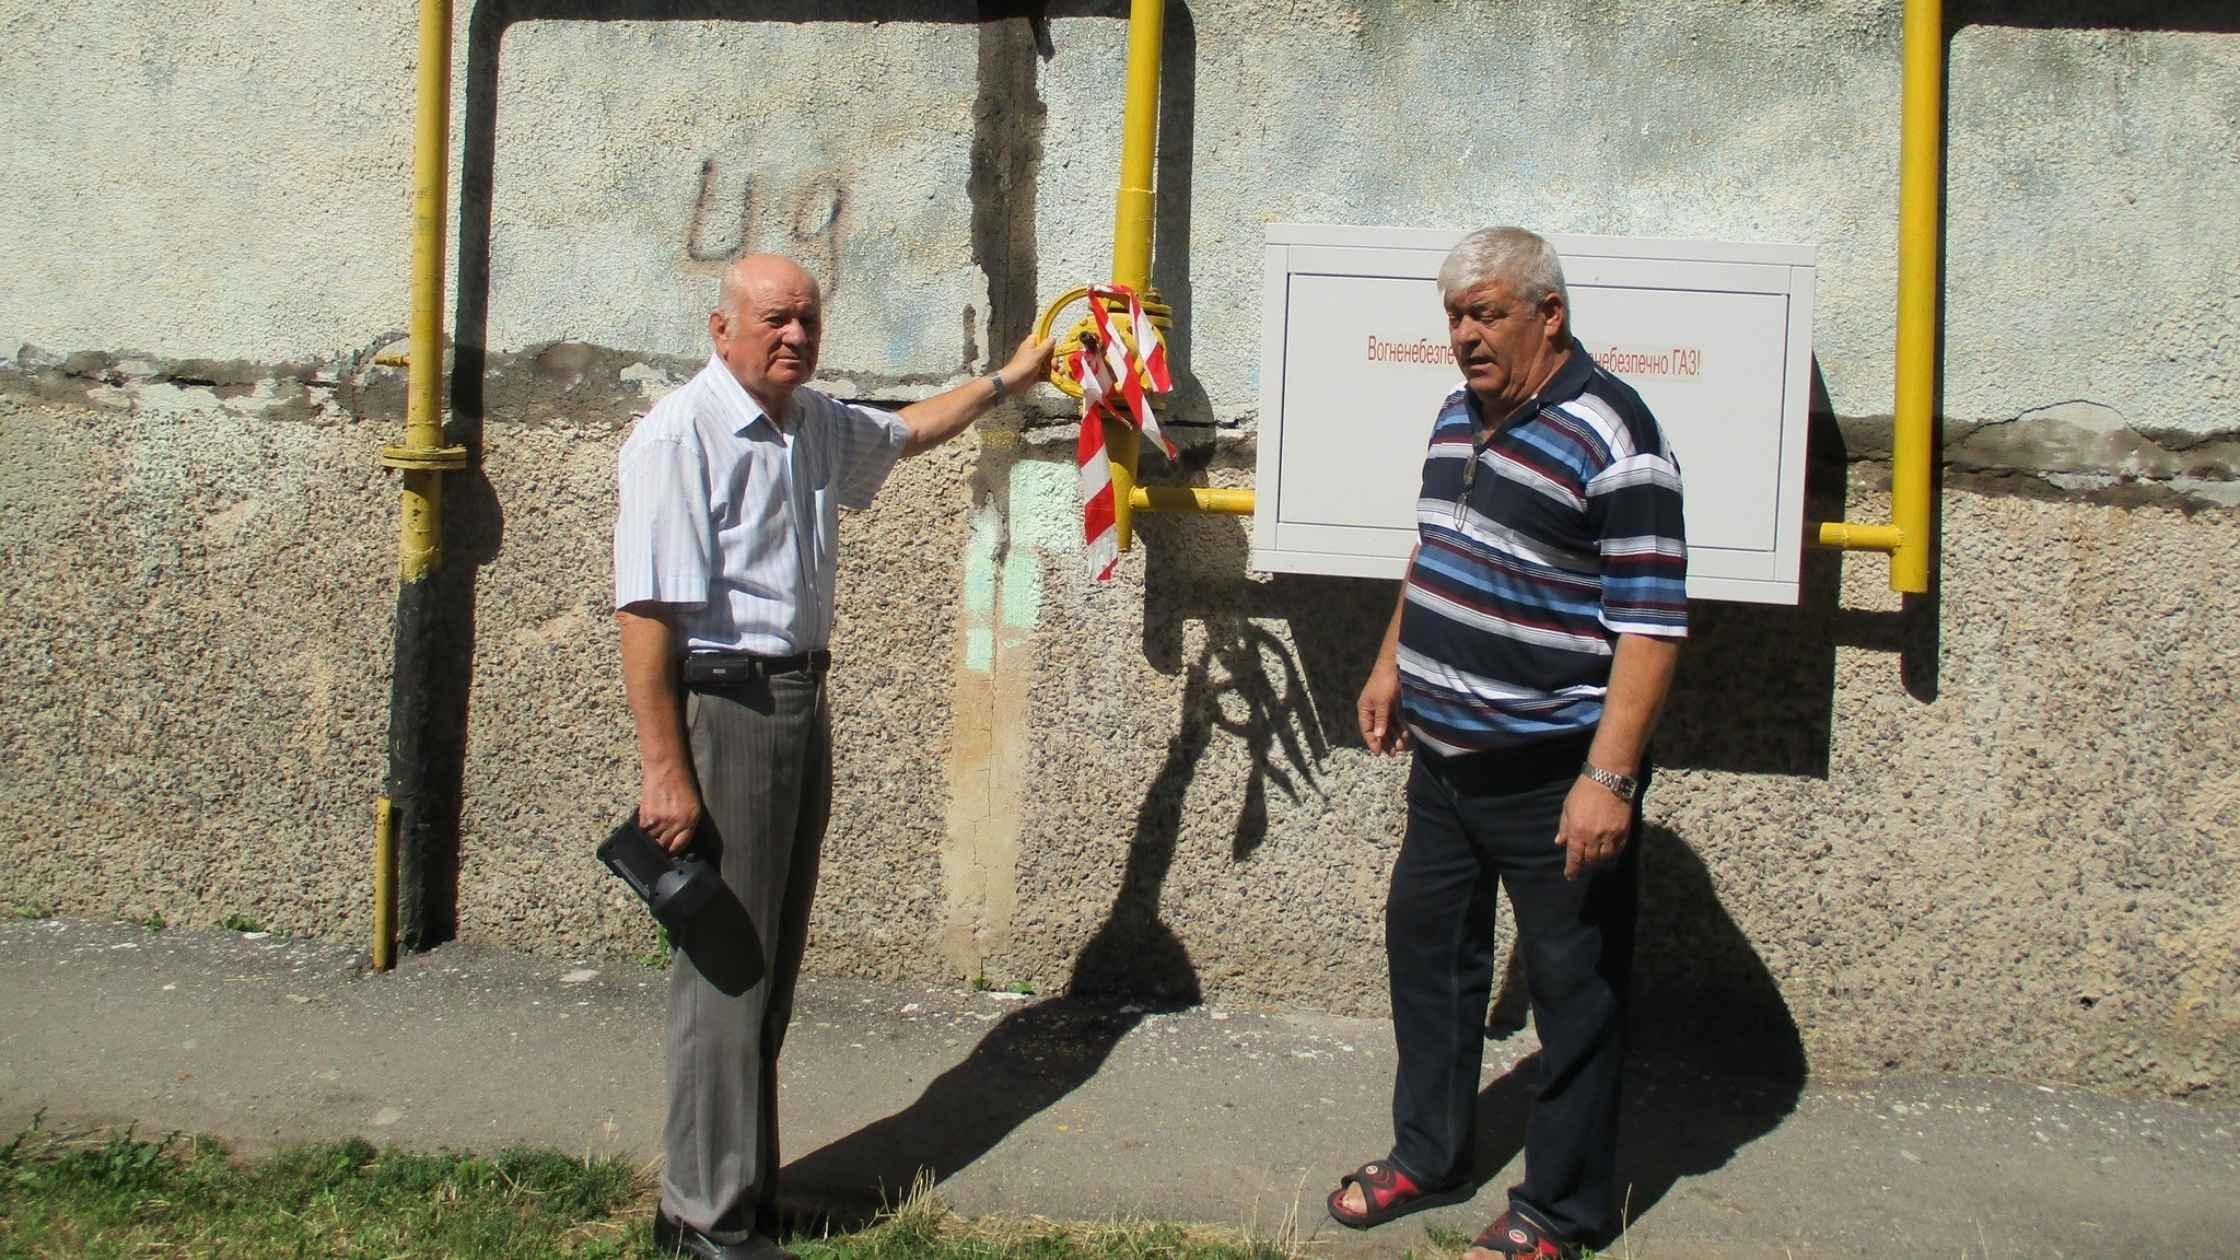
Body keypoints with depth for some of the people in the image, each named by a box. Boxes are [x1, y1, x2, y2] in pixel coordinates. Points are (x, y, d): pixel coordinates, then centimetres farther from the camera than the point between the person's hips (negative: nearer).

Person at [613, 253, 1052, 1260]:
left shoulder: (817, 424, 13)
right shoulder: (680, 437, -13)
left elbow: (908, 431, 36)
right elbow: (645, 611, -18)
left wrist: (1008, 380, 39)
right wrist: (663, 769, -21)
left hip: (800, 704, 9)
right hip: (722, 708, -9)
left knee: (774, 960, 14)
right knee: (724, 965, -5)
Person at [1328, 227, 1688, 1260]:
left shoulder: (1610, 441, -19)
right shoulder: (1460, 415, 8)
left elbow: (1650, 624, -22)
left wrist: (1610, 777, -25)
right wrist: (1391, 666, 23)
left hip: (1552, 776, -9)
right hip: (1445, 756, 9)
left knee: (1573, 988, 6)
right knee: (1426, 945, 19)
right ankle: (1428, 1156, 38)